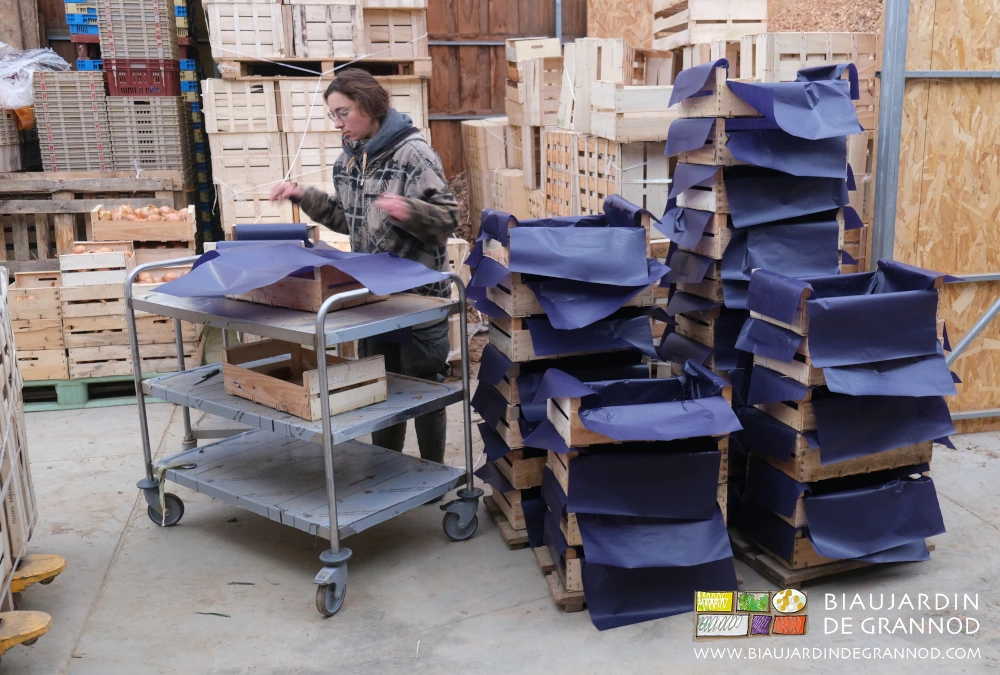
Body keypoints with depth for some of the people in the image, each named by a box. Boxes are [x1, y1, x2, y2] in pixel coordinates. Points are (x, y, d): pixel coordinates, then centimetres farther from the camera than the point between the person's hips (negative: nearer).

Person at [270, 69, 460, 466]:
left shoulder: (413, 154, -15)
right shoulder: (348, 159, 8)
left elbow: (447, 219, -18)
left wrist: (409, 211, -36)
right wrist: (304, 197, 12)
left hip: (419, 290, -7)